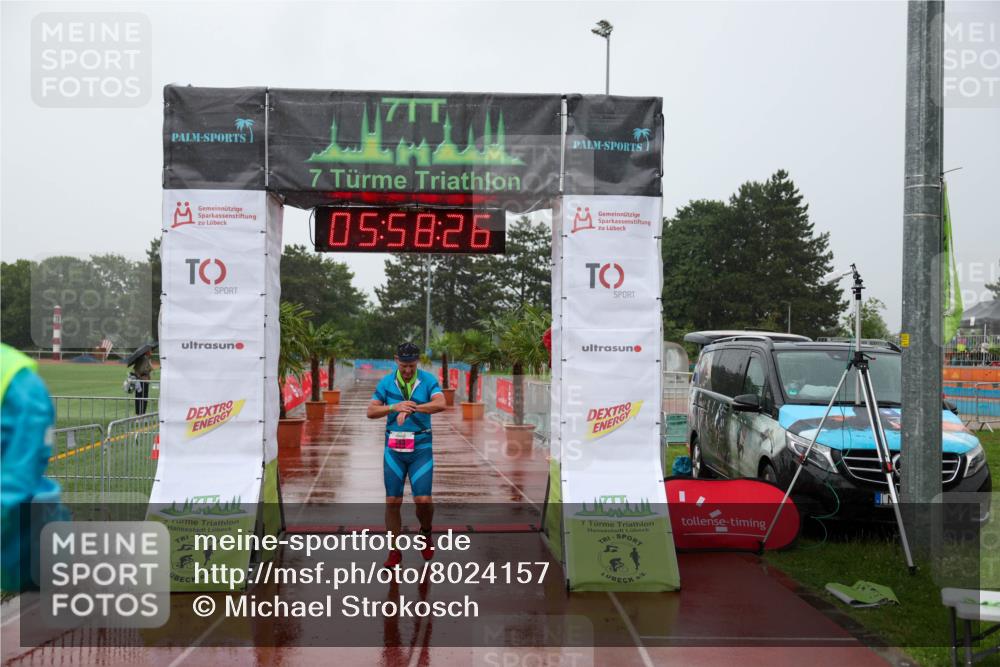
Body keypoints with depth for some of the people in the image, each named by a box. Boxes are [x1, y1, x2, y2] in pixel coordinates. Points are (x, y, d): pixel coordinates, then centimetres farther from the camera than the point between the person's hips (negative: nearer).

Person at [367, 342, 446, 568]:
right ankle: (394, 551, 12)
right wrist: (395, 407, -19)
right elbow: (371, 411, -3)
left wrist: (412, 408, -29)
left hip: (420, 447, -1)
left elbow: (441, 404, -20)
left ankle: (426, 533, 24)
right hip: (394, 447, 1)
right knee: (393, 501, 1)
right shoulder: (386, 383, 2)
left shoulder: (428, 380, -3)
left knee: (423, 499, -7)